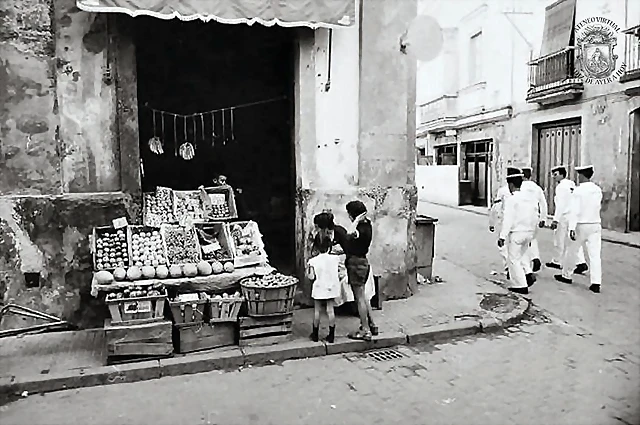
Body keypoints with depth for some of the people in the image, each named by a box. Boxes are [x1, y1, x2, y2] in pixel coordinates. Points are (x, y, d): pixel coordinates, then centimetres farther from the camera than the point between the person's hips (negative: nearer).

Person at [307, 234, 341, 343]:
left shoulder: (313, 261, -13)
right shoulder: (335, 258, -8)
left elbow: (311, 277, -11)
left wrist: (308, 269, 4)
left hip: (318, 289, -1)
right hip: (331, 288, 1)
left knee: (317, 311, 11)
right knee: (330, 310, 7)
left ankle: (315, 334, 21)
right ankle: (331, 335, 11)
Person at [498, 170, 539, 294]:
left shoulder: (511, 200, -14)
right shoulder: (531, 197, 8)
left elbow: (508, 220, -19)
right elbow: (535, 218, 12)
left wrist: (502, 236, -17)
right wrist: (531, 233, 21)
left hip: (516, 233, -7)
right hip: (529, 232, 7)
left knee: (514, 259, 4)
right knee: (522, 255, 26)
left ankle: (521, 285, 7)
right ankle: (528, 275, 10)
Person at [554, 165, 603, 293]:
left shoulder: (578, 191, -13)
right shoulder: (598, 190, 4)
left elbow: (574, 211, -18)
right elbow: (598, 206, 16)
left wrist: (572, 228, -20)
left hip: (581, 225, -4)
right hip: (596, 225, 4)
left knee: (571, 251, 13)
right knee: (595, 254, 1)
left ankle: (566, 275, 27)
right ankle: (596, 283, -3)